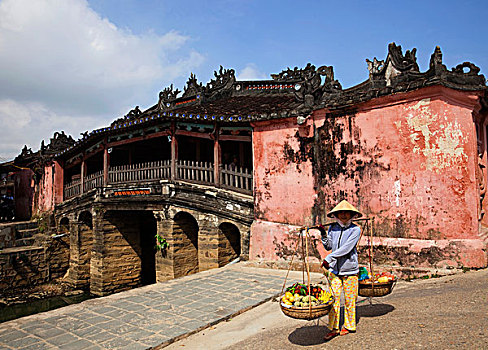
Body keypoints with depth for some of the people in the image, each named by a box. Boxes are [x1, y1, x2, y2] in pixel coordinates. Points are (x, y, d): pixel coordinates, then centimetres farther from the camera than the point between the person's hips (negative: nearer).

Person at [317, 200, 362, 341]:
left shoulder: (355, 229, -9)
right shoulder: (333, 228, 5)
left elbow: (346, 248, -18)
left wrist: (328, 258, -21)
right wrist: (324, 234, -6)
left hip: (349, 269, -3)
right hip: (334, 268, 3)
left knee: (349, 300, 8)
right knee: (334, 298, 3)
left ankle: (349, 326, 27)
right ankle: (334, 328, 14)